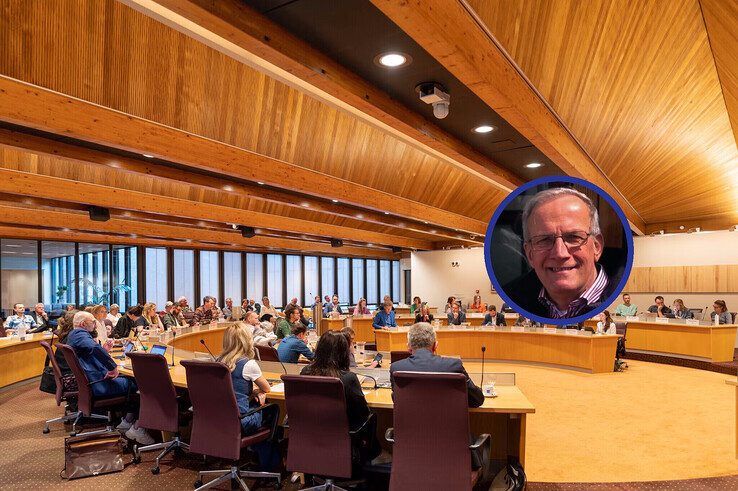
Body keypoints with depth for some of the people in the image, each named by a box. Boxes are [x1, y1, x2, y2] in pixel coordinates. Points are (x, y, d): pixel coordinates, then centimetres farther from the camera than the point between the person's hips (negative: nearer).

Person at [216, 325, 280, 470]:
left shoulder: (220, 362, 2)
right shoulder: (248, 364, -18)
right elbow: (266, 389, -3)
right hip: (240, 423, -6)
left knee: (256, 404, 25)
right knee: (272, 409, 19)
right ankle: (269, 462, 33)